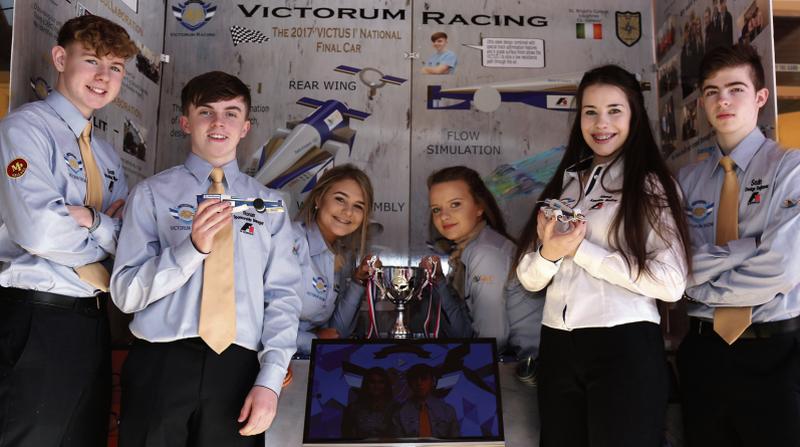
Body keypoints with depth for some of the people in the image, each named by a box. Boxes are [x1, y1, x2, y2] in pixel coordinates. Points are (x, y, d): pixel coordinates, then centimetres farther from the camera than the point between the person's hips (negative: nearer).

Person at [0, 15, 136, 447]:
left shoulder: (106, 155, 15)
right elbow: (39, 231, -21)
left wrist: (91, 220, -11)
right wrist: (105, 227, -5)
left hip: (91, 318, 8)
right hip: (35, 318, -7)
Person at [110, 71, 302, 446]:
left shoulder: (268, 204, 9)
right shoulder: (152, 193, 4)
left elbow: (282, 298, 3)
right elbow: (125, 293, -3)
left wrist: (270, 380, -8)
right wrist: (193, 248, -17)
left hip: (238, 368, 1)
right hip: (160, 364, -1)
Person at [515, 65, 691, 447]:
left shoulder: (653, 184, -3)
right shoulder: (564, 183, 11)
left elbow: (671, 284, -15)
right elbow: (529, 279, 9)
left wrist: (581, 249, -14)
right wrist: (549, 252, -13)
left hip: (625, 347, -5)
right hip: (557, 346, 5)